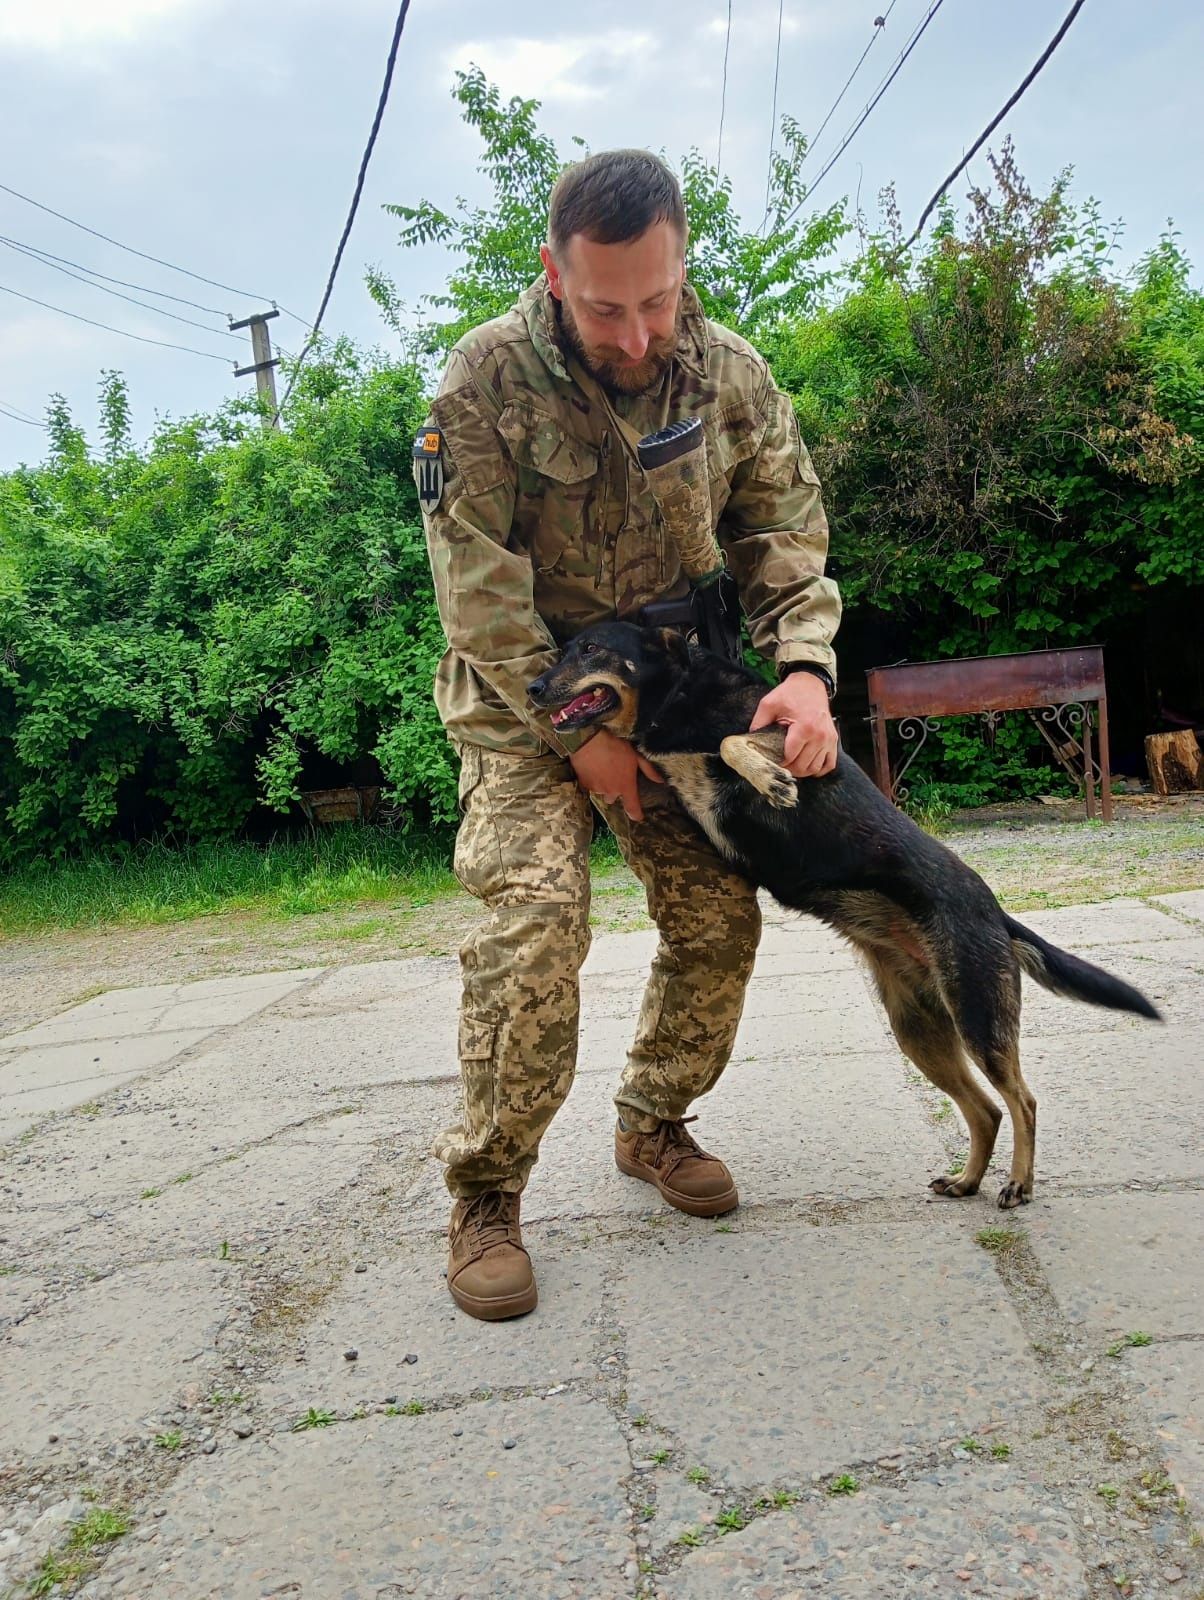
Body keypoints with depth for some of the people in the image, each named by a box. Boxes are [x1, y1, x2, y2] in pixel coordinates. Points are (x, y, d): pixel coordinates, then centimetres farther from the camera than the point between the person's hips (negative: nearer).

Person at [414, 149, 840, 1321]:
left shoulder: (730, 377, -6)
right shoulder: (487, 378, -18)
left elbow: (787, 532, -3)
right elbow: (477, 585, -18)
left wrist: (803, 666, -22)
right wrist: (575, 732, -18)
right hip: (522, 692, -4)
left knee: (719, 918, 0)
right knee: (535, 917, -22)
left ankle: (652, 1125, 25)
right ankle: (484, 1194, -6)